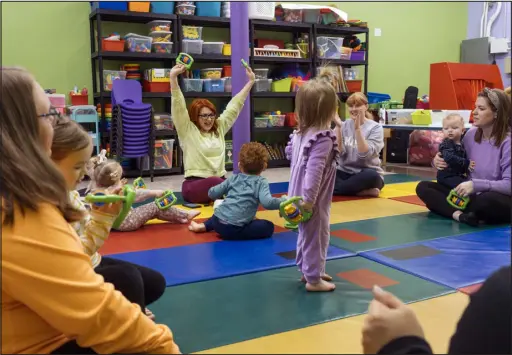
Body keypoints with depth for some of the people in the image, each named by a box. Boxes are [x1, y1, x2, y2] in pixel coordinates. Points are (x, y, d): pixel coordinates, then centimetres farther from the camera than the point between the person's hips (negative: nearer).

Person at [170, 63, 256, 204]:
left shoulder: (220, 127, 15)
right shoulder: (187, 130, 2)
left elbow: (235, 105, 17)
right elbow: (178, 106, -10)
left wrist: (250, 82, 16)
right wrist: (173, 77, -22)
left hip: (219, 181, 5)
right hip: (195, 184, -4)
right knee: (215, 182, -37)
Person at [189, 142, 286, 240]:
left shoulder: (233, 178, 14)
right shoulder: (261, 182, 1)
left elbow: (212, 194, 16)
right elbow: (267, 202, -15)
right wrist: (284, 201, -2)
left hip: (218, 222, 7)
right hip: (234, 228, -7)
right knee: (269, 227, 0)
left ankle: (203, 226, 20)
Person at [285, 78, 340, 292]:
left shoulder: (300, 134, 4)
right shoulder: (323, 139, -24)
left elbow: (289, 153, 20)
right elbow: (314, 170, -30)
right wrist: (309, 199, -28)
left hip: (301, 197, 9)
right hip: (314, 201, -9)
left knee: (306, 235, 23)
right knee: (316, 238, 5)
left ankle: (306, 270, 38)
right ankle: (314, 280, 16)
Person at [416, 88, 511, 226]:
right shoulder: (471, 134, 4)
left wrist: (476, 184, -32)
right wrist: (438, 161, -6)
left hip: (498, 200, -7)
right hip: (470, 196, 7)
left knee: (487, 200, -42)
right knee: (423, 187, -8)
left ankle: (451, 209, -13)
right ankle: (459, 214, -29)